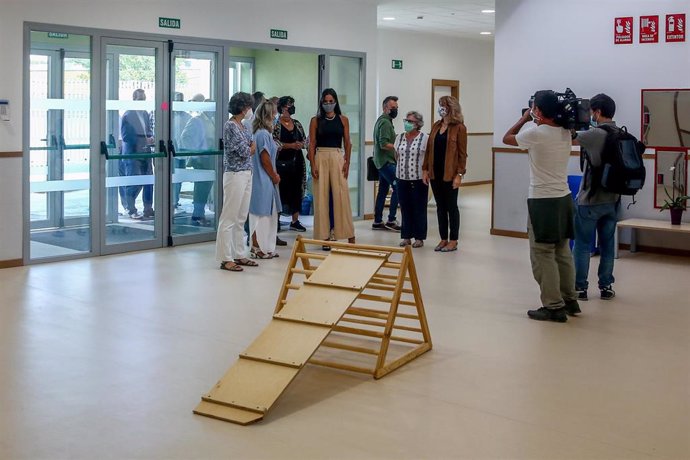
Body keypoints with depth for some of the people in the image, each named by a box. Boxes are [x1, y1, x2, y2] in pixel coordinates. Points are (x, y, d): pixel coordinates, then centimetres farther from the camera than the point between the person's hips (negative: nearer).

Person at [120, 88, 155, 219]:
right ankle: (131, 210, 6)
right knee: (134, 183, -5)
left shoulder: (146, 114, 13)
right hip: (133, 153, -6)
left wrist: (151, 139, -4)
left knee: (149, 181, 5)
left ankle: (148, 209, 13)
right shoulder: (127, 115, -6)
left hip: (145, 153, 6)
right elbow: (126, 136, -11)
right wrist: (144, 141, -16)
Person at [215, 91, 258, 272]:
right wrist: (252, 147, 3)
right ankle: (225, 259, 1)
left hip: (246, 174, 9)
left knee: (241, 218, 13)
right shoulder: (230, 126, -14)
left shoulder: (241, 125, 13)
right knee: (229, 218, -4)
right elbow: (245, 152, -16)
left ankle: (239, 255, 21)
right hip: (235, 175, -9)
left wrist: (248, 149, -7)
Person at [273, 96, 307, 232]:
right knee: (281, 190, -7)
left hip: (297, 161, 6)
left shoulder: (297, 124, 13)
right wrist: (291, 145, -17)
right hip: (282, 162, -6)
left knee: (297, 190, 7)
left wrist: (301, 144, -6)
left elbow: (305, 140, 17)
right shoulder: (275, 124, -5)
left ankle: (295, 221, 16)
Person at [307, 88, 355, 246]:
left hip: (338, 158, 0)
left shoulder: (343, 120, 7)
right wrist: (313, 165, -7)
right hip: (320, 157, 0)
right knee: (321, 196, 1)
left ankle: (348, 233, 3)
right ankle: (324, 233, 8)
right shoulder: (315, 121, 5)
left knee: (341, 194, -3)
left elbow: (347, 143, 8)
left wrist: (347, 162, -2)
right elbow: (312, 144, 1)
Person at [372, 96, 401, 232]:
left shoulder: (382, 120, 19)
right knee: (398, 187, -11)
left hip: (383, 161, 11)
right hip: (386, 161, -11)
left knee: (383, 190, 11)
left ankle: (377, 222, 13)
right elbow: (384, 144, -22)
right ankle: (391, 220, -9)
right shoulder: (385, 122, -13)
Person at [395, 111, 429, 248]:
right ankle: (406, 237, 15)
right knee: (405, 208, 8)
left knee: (419, 209, 3)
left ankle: (419, 238, 10)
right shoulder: (399, 138, 8)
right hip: (402, 178, 4)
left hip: (418, 179, -4)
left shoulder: (424, 138, -7)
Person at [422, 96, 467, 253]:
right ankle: (443, 239, 18)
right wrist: (425, 169, 5)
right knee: (440, 207, 10)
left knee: (451, 207, 3)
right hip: (435, 173, 6)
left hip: (450, 174, -6)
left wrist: (459, 174, -15)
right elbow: (429, 149, 11)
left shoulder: (459, 128, -7)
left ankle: (453, 241, 11)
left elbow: (462, 153, -10)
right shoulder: (436, 126, 10)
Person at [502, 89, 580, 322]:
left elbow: (507, 138, 3)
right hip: (564, 198, 8)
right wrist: (537, 122, 18)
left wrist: (524, 118, 13)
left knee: (542, 256, -1)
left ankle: (554, 307, 0)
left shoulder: (535, 133, -16)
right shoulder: (565, 133, 4)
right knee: (563, 253, 17)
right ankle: (570, 300, 25)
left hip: (542, 201, -7)